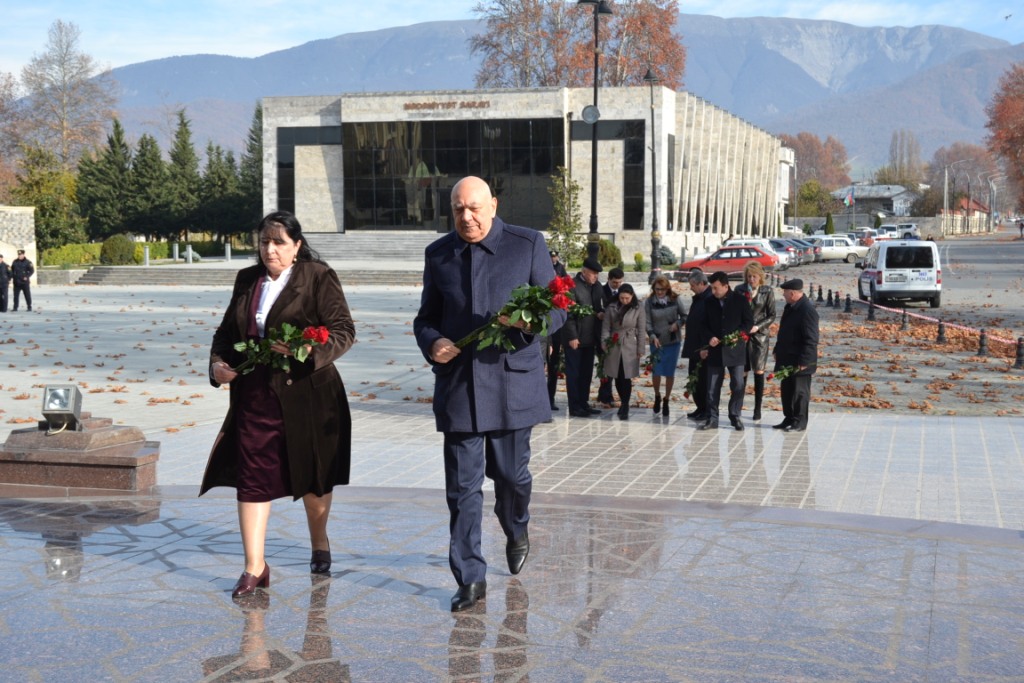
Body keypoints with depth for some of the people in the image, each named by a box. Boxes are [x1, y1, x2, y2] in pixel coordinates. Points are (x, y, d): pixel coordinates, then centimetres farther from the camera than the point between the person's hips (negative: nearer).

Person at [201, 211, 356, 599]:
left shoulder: (319, 278, -4)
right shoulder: (247, 280, 12)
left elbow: (343, 331, -11)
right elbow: (227, 330, 19)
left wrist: (306, 350, -27)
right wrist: (218, 363, 0)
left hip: (306, 395, -4)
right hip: (255, 395, 4)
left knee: (312, 475, 12)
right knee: (251, 476, -2)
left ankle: (319, 544, 37)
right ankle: (255, 567, 4)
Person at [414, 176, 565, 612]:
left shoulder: (528, 245, 1)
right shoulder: (438, 254, 9)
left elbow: (556, 310, 2)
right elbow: (426, 317, 15)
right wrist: (431, 343, -8)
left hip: (511, 382, -2)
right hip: (457, 384, 2)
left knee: (510, 473, 9)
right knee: (462, 485, 0)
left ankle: (516, 531, 42)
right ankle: (470, 579, 7)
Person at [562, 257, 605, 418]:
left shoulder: (597, 286, 9)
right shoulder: (573, 286, -14)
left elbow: (601, 306, 20)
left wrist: (601, 313, -4)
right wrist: (572, 336, -17)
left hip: (590, 337, 7)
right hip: (575, 338, -7)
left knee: (587, 373, 14)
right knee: (574, 373, 1)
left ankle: (584, 403, 24)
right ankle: (575, 407, 7)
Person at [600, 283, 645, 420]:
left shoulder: (638, 309, -1)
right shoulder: (611, 307, 4)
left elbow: (641, 330, 0)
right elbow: (605, 326, 5)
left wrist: (640, 349, -2)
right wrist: (605, 342, -9)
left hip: (630, 347, -3)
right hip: (614, 347, 3)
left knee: (626, 377, -7)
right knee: (617, 378, 8)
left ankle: (625, 407, -2)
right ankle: (624, 404, 23)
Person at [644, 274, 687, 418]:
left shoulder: (675, 300, -5)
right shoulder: (649, 302, -7)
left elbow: (684, 316, 3)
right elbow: (647, 322, -7)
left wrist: (678, 323, -17)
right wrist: (652, 336, -22)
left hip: (673, 341, 0)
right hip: (656, 341, 0)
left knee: (670, 372, 4)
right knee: (656, 371, -3)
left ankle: (666, 401, 21)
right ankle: (657, 397, 24)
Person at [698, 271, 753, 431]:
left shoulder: (740, 301, -3)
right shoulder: (710, 303, 7)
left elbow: (748, 322, -1)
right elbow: (705, 325, 12)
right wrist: (710, 338, -6)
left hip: (735, 350, -3)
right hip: (715, 350, 3)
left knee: (738, 385, -1)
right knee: (712, 387, 4)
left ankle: (735, 417, 12)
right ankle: (712, 419, 11)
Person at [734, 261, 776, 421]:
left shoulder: (767, 292, 0)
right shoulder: (740, 290, 4)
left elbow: (772, 315, 1)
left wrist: (758, 326, -13)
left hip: (759, 335, -1)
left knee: (759, 372, 0)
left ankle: (757, 410, 7)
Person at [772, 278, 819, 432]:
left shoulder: (807, 310, -20)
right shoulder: (789, 307, 10)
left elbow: (811, 339, -22)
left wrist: (803, 361, -22)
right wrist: (777, 350, 20)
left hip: (799, 362, -9)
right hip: (787, 359, 9)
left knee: (799, 391, 1)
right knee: (786, 390, 14)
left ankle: (799, 422, 10)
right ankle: (789, 419, 25)